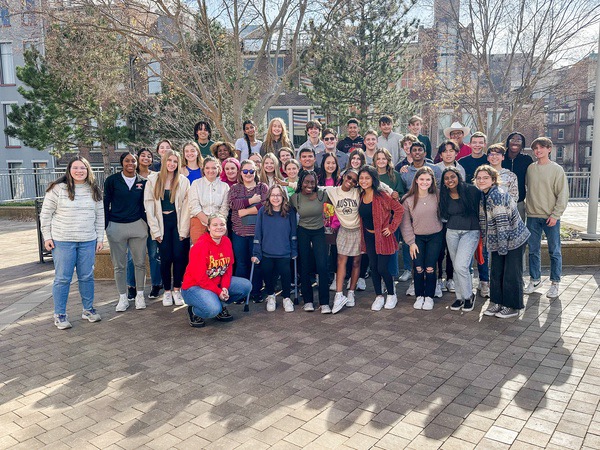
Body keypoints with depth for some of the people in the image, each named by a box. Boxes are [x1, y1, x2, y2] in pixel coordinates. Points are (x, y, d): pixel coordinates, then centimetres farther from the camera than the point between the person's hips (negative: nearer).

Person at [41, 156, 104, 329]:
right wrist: (47, 237, -3)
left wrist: (100, 238, 8)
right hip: (62, 241, -3)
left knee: (87, 276, 9)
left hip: (88, 241, 3)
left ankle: (88, 309, 24)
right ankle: (60, 315, 13)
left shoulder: (94, 191, 9)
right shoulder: (57, 188, -3)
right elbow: (46, 214, 1)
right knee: (62, 278, 2)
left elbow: (100, 216, 12)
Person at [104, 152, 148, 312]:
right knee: (119, 265, 6)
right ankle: (123, 298, 18)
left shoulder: (142, 182, 6)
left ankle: (139, 295, 20)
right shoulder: (112, 180, 0)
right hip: (116, 227, -1)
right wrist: (104, 227, -1)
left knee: (140, 263, 6)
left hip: (138, 225, 1)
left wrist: (147, 224, 6)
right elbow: (106, 203, 2)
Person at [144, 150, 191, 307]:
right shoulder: (153, 180, 2)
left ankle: (177, 289, 14)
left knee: (179, 257, -3)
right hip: (162, 223, 0)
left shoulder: (184, 181, 1)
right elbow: (149, 205, 0)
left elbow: (186, 206, -2)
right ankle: (167, 291, 16)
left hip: (178, 222, 0)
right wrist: (155, 229, -5)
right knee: (166, 258, 0)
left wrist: (184, 229, -7)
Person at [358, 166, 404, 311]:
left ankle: (392, 295, 18)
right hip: (368, 236, 6)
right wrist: (364, 232, 10)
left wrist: (391, 227, -13)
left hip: (383, 236, -6)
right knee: (373, 267, 9)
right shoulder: (361, 196, 3)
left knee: (382, 268, -5)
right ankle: (379, 296, 24)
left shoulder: (382, 195, -15)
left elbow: (399, 209, -13)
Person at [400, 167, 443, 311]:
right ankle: (419, 296, 16)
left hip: (434, 237, 0)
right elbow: (405, 223, -4)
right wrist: (411, 242, -6)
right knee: (418, 268, -2)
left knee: (430, 268, -1)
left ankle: (429, 297, 15)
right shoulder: (408, 200, -7)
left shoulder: (437, 197, -5)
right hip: (417, 238, 0)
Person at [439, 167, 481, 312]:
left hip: (470, 231, -5)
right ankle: (460, 297, 24)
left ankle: (469, 296, 8)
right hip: (452, 232, 5)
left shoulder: (471, 190, -9)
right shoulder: (444, 195, 4)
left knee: (461, 265, -14)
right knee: (456, 267, 9)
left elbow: (480, 209, -5)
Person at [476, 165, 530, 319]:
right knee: (496, 272, 12)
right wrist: (484, 239, 12)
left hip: (514, 239, -8)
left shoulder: (497, 196, -24)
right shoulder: (483, 197, 4)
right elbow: (483, 221, 12)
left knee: (511, 274, 1)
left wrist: (502, 247, -20)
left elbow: (502, 224, -24)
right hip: (498, 241, 9)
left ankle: (513, 307, 14)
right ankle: (497, 303, 24)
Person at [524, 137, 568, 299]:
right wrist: (528, 206, 0)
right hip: (532, 216, 3)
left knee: (554, 251, 3)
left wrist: (555, 215, -11)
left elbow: (563, 194, -5)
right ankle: (535, 279, 22)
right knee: (533, 250, 9)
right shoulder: (530, 168, 7)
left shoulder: (557, 169, -3)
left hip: (551, 217, -3)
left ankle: (555, 283, 13)